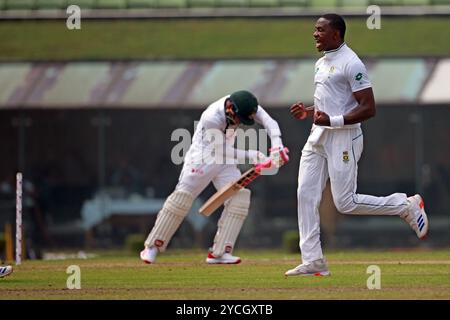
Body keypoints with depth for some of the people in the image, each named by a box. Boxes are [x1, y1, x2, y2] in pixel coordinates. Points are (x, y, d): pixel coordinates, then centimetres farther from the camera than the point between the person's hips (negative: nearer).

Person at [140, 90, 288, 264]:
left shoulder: (244, 106, -16)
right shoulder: (212, 118, -31)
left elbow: (269, 122, -20)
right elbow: (222, 151, -23)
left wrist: (277, 146, -37)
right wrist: (251, 156, -25)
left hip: (225, 163, 6)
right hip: (202, 158, -6)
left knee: (239, 196, -10)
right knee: (182, 197, -13)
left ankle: (219, 252, -8)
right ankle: (152, 246, -1)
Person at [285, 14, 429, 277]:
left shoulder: (351, 63, -14)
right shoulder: (321, 63, 15)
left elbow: (369, 109, -18)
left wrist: (333, 120, -25)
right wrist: (308, 111, 10)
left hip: (343, 137, -9)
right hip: (318, 136, 9)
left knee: (346, 203, -8)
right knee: (306, 196, 1)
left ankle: (407, 206, 11)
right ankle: (313, 262, 4)